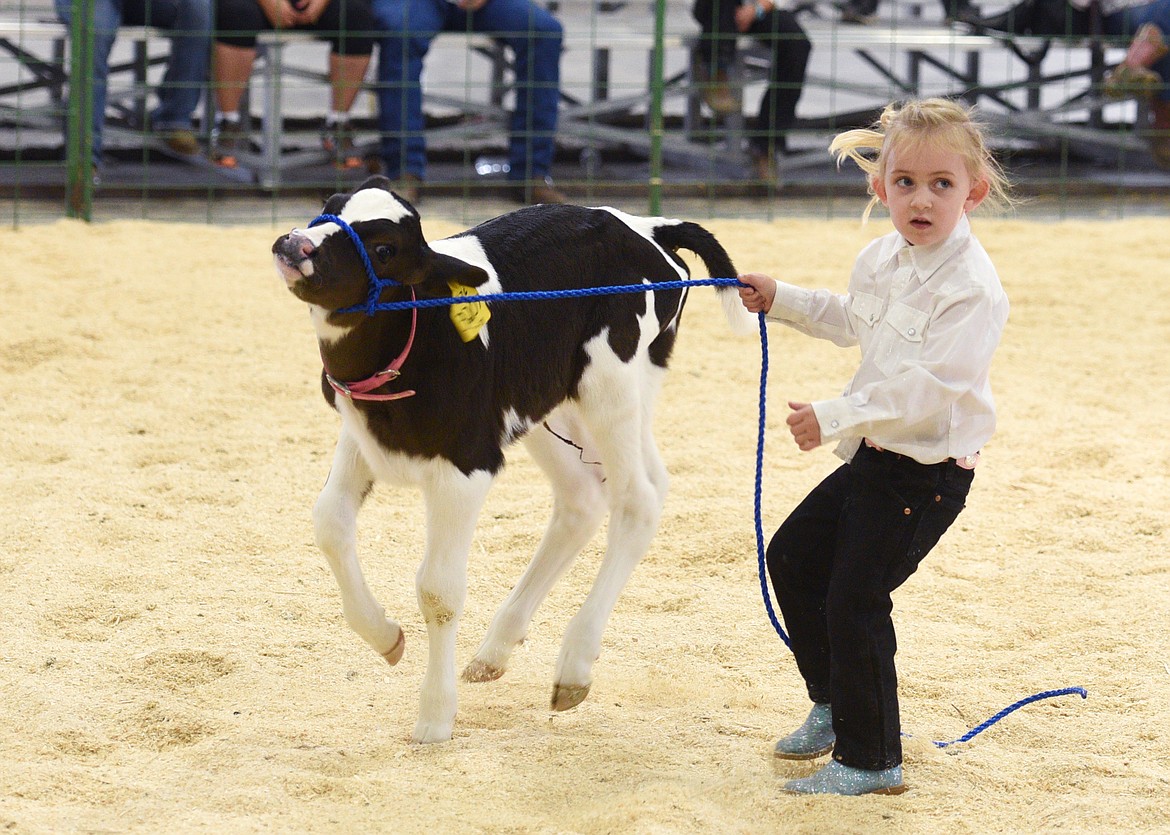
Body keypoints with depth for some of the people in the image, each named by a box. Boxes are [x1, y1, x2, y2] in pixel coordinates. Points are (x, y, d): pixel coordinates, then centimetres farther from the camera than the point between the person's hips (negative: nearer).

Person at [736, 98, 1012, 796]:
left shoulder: (972, 286, -23)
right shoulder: (883, 260, 5)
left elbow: (930, 385, -29)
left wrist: (837, 417, -26)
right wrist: (782, 301, 21)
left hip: (930, 470, -9)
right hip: (875, 452, 9)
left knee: (854, 600, -11)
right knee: (793, 556, 19)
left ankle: (871, 760, 2)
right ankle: (835, 708, 36)